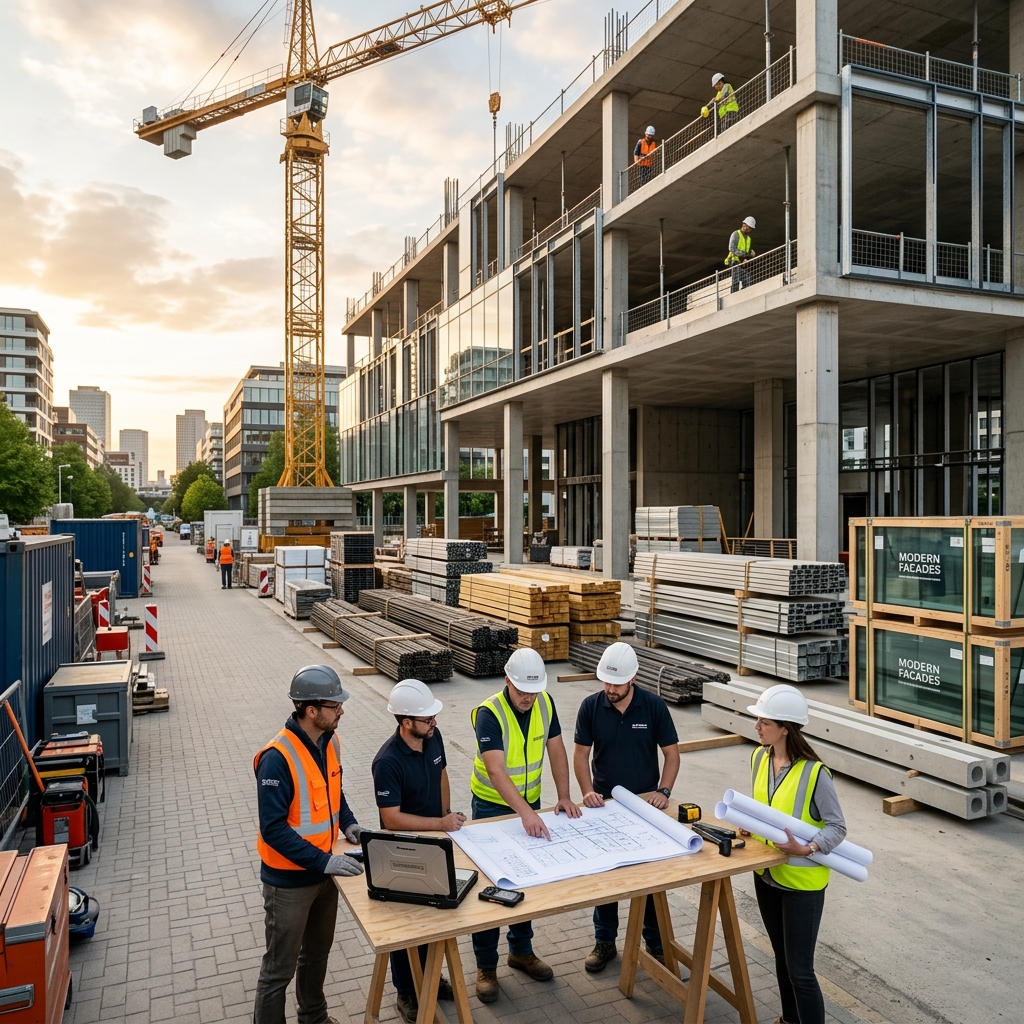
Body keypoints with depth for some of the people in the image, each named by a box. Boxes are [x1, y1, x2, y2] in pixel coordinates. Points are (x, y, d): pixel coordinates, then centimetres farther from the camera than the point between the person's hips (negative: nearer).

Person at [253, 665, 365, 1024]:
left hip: (323, 872, 8)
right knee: (280, 967, 9)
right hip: (289, 880, -8)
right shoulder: (277, 757, -28)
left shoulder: (330, 742, -3)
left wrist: (347, 822, -3)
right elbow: (273, 829, -27)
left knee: (317, 952, 26)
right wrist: (324, 861, -28)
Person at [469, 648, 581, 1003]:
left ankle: (521, 951, 34)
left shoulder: (545, 703, -9)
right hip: (492, 806, -5)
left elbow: (556, 750, -1)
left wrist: (563, 796, -11)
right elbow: (495, 771, -35)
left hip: (530, 803, 5)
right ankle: (486, 966, 18)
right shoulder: (489, 713, -28)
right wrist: (525, 813, -45)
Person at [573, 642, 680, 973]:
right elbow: (581, 754, -4)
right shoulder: (591, 706, -10)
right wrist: (588, 792, -17)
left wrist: (663, 790, -16)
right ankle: (605, 942, 28)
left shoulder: (654, 706, -12)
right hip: (604, 804, 1)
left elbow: (671, 753, -5)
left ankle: (656, 943, 29)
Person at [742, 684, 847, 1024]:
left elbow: (837, 827, -16)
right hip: (766, 874, 7)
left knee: (800, 969, 2)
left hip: (802, 881, -7)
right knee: (782, 956, 23)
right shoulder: (760, 757, -4)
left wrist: (806, 849, -30)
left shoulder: (814, 772, -24)